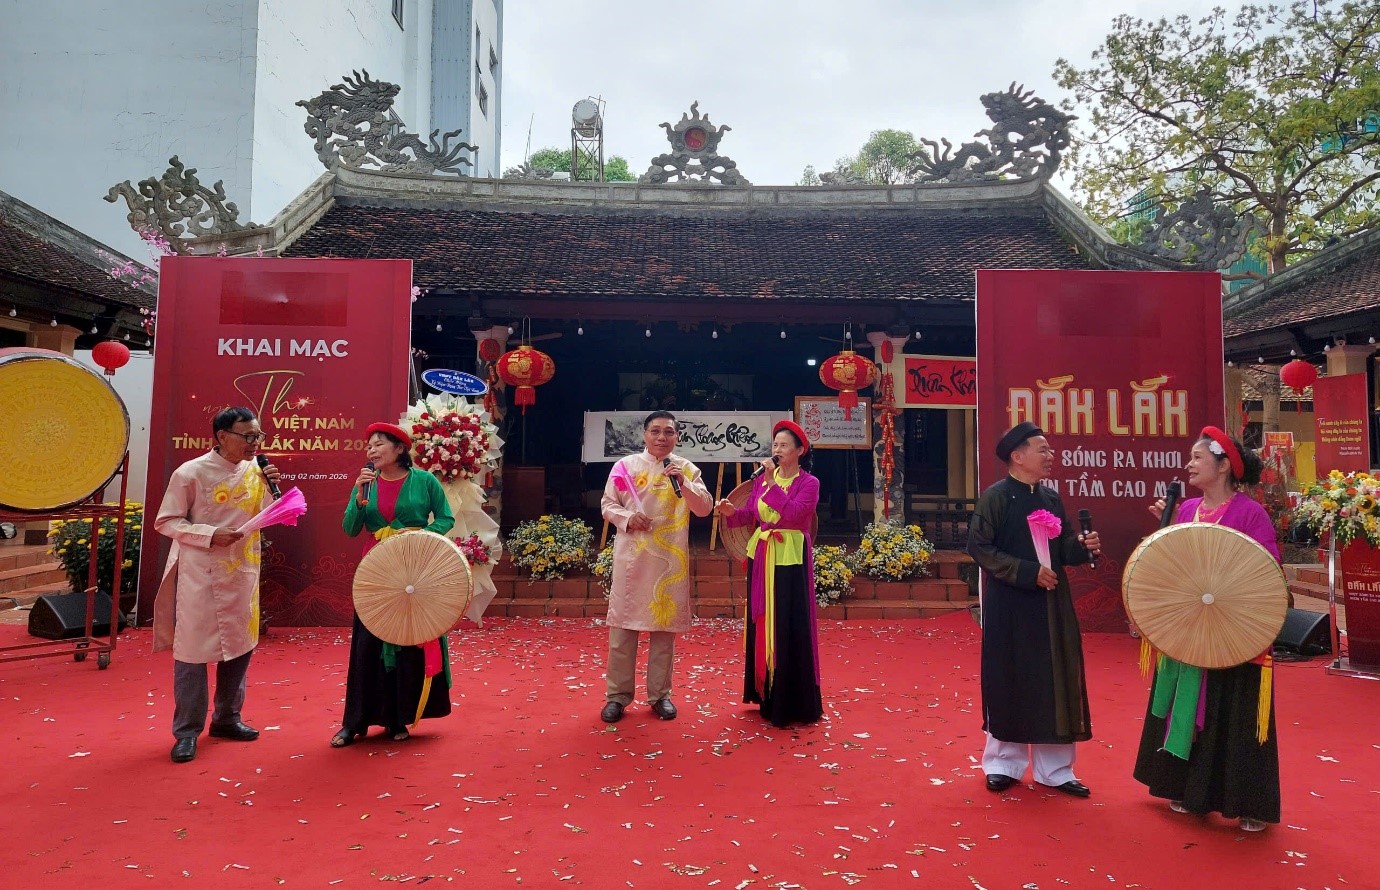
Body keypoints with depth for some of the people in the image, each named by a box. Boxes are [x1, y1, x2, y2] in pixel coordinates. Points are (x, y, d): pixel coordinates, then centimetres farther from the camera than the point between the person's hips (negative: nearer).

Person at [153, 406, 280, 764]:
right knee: (193, 648, 2)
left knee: (240, 644, 13)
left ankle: (226, 718, 30)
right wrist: (210, 535, -21)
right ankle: (187, 731, 15)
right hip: (200, 574, -5)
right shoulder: (191, 473, -12)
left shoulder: (254, 471, 2)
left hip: (242, 573, 5)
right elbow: (166, 522, -9)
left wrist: (272, 486, -9)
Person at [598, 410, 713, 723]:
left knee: (664, 626, 8)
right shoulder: (626, 465, 2)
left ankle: (659, 694, 22)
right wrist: (627, 518, -14)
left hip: (669, 557, 1)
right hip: (631, 554, 0)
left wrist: (683, 483, -18)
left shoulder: (686, 469, 3)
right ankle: (617, 694, 15)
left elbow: (705, 508, -4)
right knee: (622, 625, 3)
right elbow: (607, 504, 5)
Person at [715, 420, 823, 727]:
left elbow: (792, 513, -23)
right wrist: (731, 512, -12)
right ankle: (766, 694, 26)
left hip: (791, 561, -6)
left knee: (789, 629, -4)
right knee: (761, 624, 12)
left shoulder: (809, 483, -7)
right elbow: (750, 514, 7)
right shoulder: (762, 478, 9)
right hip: (761, 557, 6)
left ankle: (792, 702, 8)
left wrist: (772, 483, -21)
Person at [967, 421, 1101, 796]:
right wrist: (1028, 572, -19)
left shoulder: (1052, 498, 8)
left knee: (1055, 682, 8)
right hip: (1009, 604, -5)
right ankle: (1004, 763, 20)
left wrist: (1083, 546, -9)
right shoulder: (995, 497, -10)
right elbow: (979, 547, -15)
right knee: (1009, 682, 4)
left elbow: (1064, 546, 14)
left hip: (1052, 603, 6)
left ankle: (1054, 769, 20)